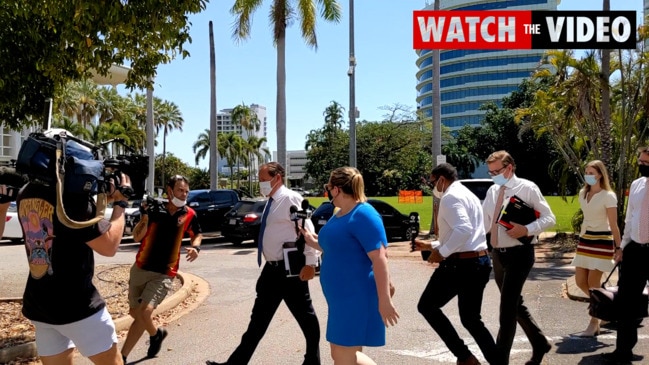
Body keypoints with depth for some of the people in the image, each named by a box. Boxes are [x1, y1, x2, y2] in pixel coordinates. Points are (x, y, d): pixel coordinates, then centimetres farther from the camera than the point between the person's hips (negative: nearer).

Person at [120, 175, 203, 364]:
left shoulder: (189, 214, -1)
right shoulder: (155, 209, -4)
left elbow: (197, 234, 19)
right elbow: (137, 237, -3)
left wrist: (195, 247, -2)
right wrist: (145, 217, -20)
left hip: (164, 274, -2)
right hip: (140, 269, 2)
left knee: (144, 312, -19)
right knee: (134, 312, 12)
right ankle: (156, 333, 40)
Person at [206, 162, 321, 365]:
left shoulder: (291, 199, -12)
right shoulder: (271, 202, 14)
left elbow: (307, 231, -18)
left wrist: (310, 264, -21)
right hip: (272, 269, 9)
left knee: (305, 316, 7)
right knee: (259, 319, 13)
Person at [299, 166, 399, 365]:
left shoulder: (363, 215, -18)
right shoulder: (340, 213, 11)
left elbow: (380, 258, -23)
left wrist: (384, 300, -25)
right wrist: (314, 243, 18)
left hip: (357, 296, -10)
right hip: (341, 296, 10)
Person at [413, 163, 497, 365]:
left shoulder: (450, 197, -10)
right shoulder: (469, 195, 21)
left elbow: (463, 230, -27)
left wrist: (442, 252, -18)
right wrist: (432, 247, 26)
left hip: (460, 264, -10)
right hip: (481, 262, 10)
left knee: (427, 306, 7)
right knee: (471, 319, 17)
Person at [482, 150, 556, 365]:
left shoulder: (527, 188, -7)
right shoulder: (492, 191, 9)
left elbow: (549, 218, -8)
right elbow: (484, 223, 12)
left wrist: (526, 230, -24)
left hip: (519, 253, -7)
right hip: (498, 254, 7)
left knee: (507, 307, -8)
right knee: (514, 304, 17)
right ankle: (540, 344, 37)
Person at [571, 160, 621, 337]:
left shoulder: (608, 196, -11)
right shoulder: (582, 193, 8)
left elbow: (613, 225, -11)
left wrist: (618, 248, -10)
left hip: (602, 241, -7)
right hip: (584, 240, 7)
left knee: (593, 283, -4)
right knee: (580, 281, 6)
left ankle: (594, 325, 8)